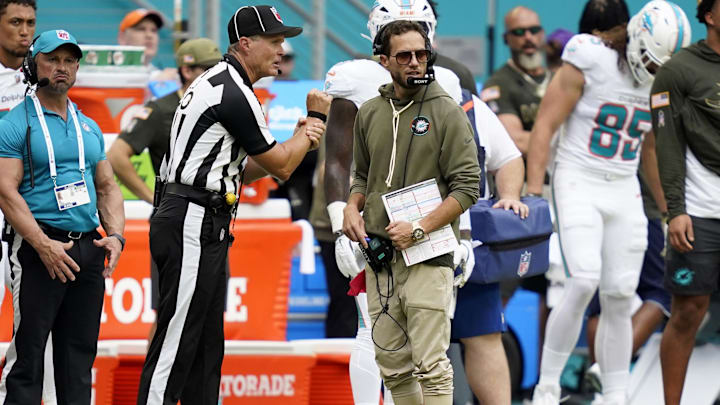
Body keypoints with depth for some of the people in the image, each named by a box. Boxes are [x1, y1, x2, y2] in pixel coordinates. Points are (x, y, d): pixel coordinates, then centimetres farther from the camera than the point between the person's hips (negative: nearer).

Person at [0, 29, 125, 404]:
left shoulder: (89, 128, 18)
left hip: (89, 247, 6)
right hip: (39, 247, -6)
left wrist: (115, 235, 2)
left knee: (80, 352, 8)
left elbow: (107, 187, 21)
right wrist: (45, 246, -20)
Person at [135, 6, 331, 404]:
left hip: (205, 229, 11)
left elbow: (241, 171, 20)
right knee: (175, 344, -11)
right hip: (190, 227, -11)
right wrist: (315, 118, 7)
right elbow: (281, 167, -6)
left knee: (206, 346, 11)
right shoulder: (233, 94, -14)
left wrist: (298, 140, 7)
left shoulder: (216, 84, 18)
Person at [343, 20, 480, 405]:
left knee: (430, 366, -12)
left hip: (427, 258, -6)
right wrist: (352, 207, 4)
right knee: (393, 367, 8)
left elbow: (467, 186, -8)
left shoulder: (446, 113, -4)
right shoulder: (369, 113, 12)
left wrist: (419, 228, -17)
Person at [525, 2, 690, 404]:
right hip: (579, 185, -5)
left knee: (620, 301, 2)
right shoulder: (590, 62, -12)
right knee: (583, 284, -19)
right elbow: (545, 126, -9)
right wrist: (533, 194, -11)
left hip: (625, 191, 5)